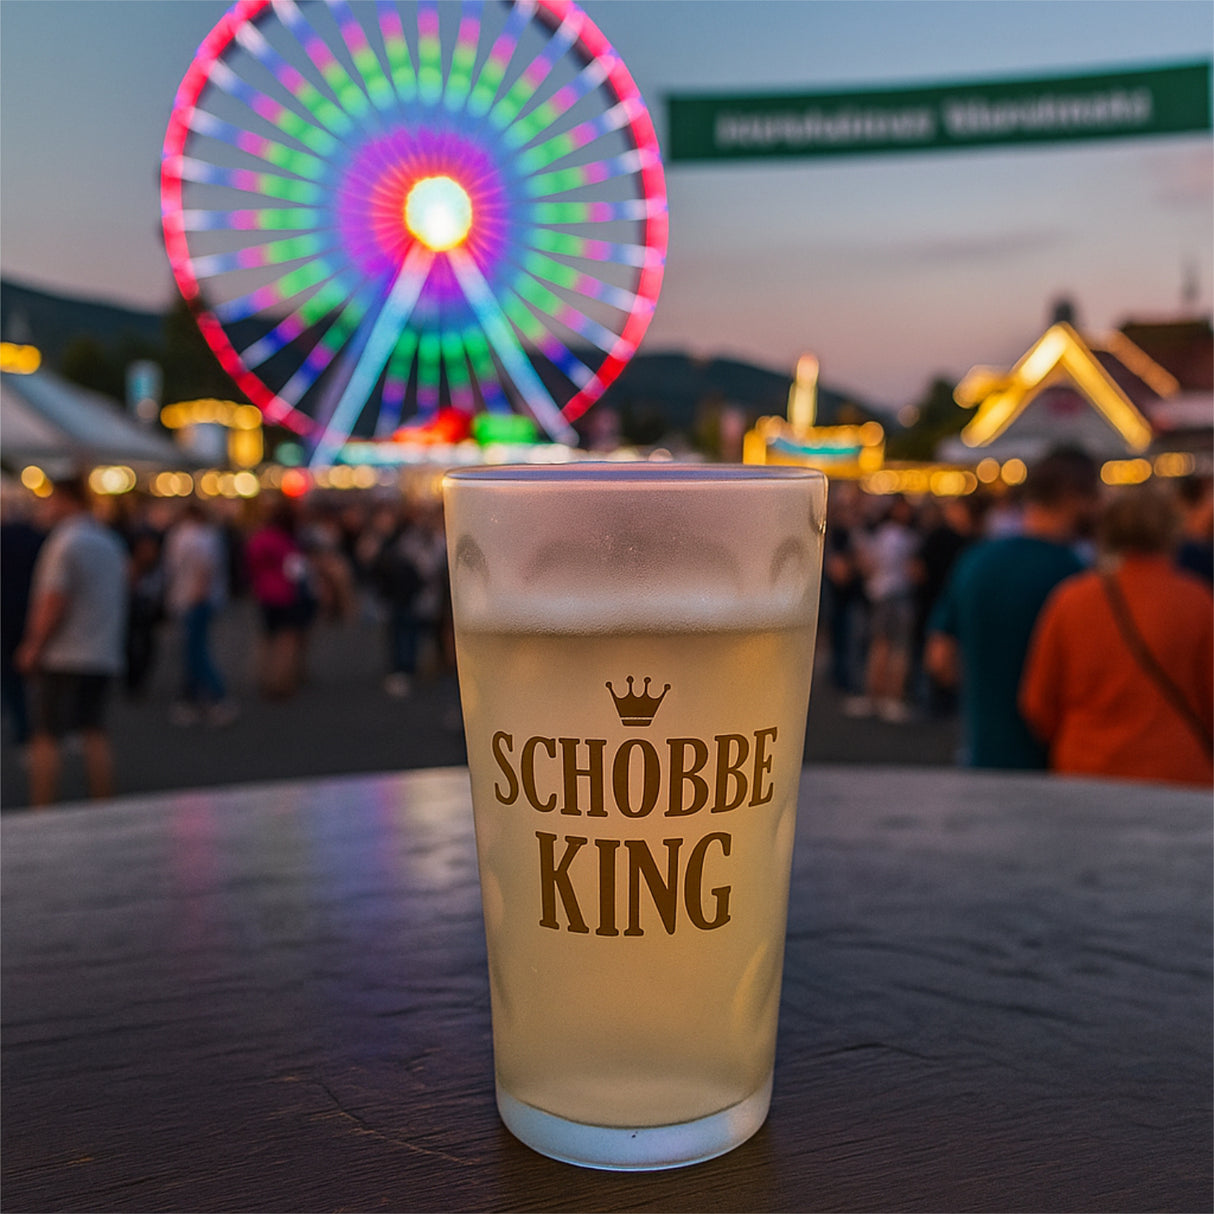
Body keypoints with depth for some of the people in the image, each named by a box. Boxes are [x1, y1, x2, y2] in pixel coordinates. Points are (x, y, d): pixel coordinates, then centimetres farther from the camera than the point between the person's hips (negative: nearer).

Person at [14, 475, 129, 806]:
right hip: (104, 657, 7)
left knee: (46, 738, -1)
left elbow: (53, 602, -17)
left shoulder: (65, 541, -12)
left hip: (62, 656, -7)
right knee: (95, 733, 11)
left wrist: (33, 648, -8)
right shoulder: (111, 542, 13)